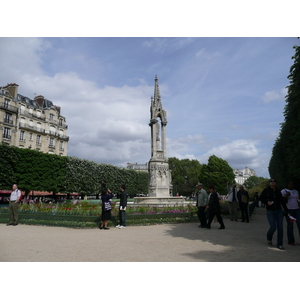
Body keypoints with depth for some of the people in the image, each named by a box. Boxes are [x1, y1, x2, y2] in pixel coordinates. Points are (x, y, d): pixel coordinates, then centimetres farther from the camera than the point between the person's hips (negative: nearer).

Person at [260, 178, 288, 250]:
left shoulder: (278, 191, 6)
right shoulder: (266, 190, -4)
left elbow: (282, 201, 11)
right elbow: (261, 198, 3)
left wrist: (286, 211, 10)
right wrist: (267, 202, -15)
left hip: (279, 211, 4)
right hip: (270, 212, -3)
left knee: (280, 228, 0)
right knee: (273, 228, -8)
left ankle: (280, 244, 11)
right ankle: (269, 238, 24)